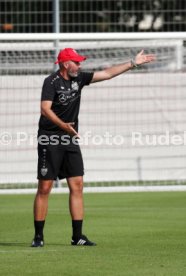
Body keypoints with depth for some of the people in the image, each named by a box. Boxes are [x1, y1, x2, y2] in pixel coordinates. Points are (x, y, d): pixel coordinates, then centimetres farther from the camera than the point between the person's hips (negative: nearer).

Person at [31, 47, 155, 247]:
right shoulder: (51, 81, -11)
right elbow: (45, 109, -23)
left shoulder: (78, 79, 10)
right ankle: (38, 236, 3)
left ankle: (77, 236, 3)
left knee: (77, 185, 1)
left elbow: (107, 73, 15)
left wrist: (134, 63, 14)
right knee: (44, 188, -4)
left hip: (70, 140, 7)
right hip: (50, 140, -7)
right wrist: (63, 125, -37)